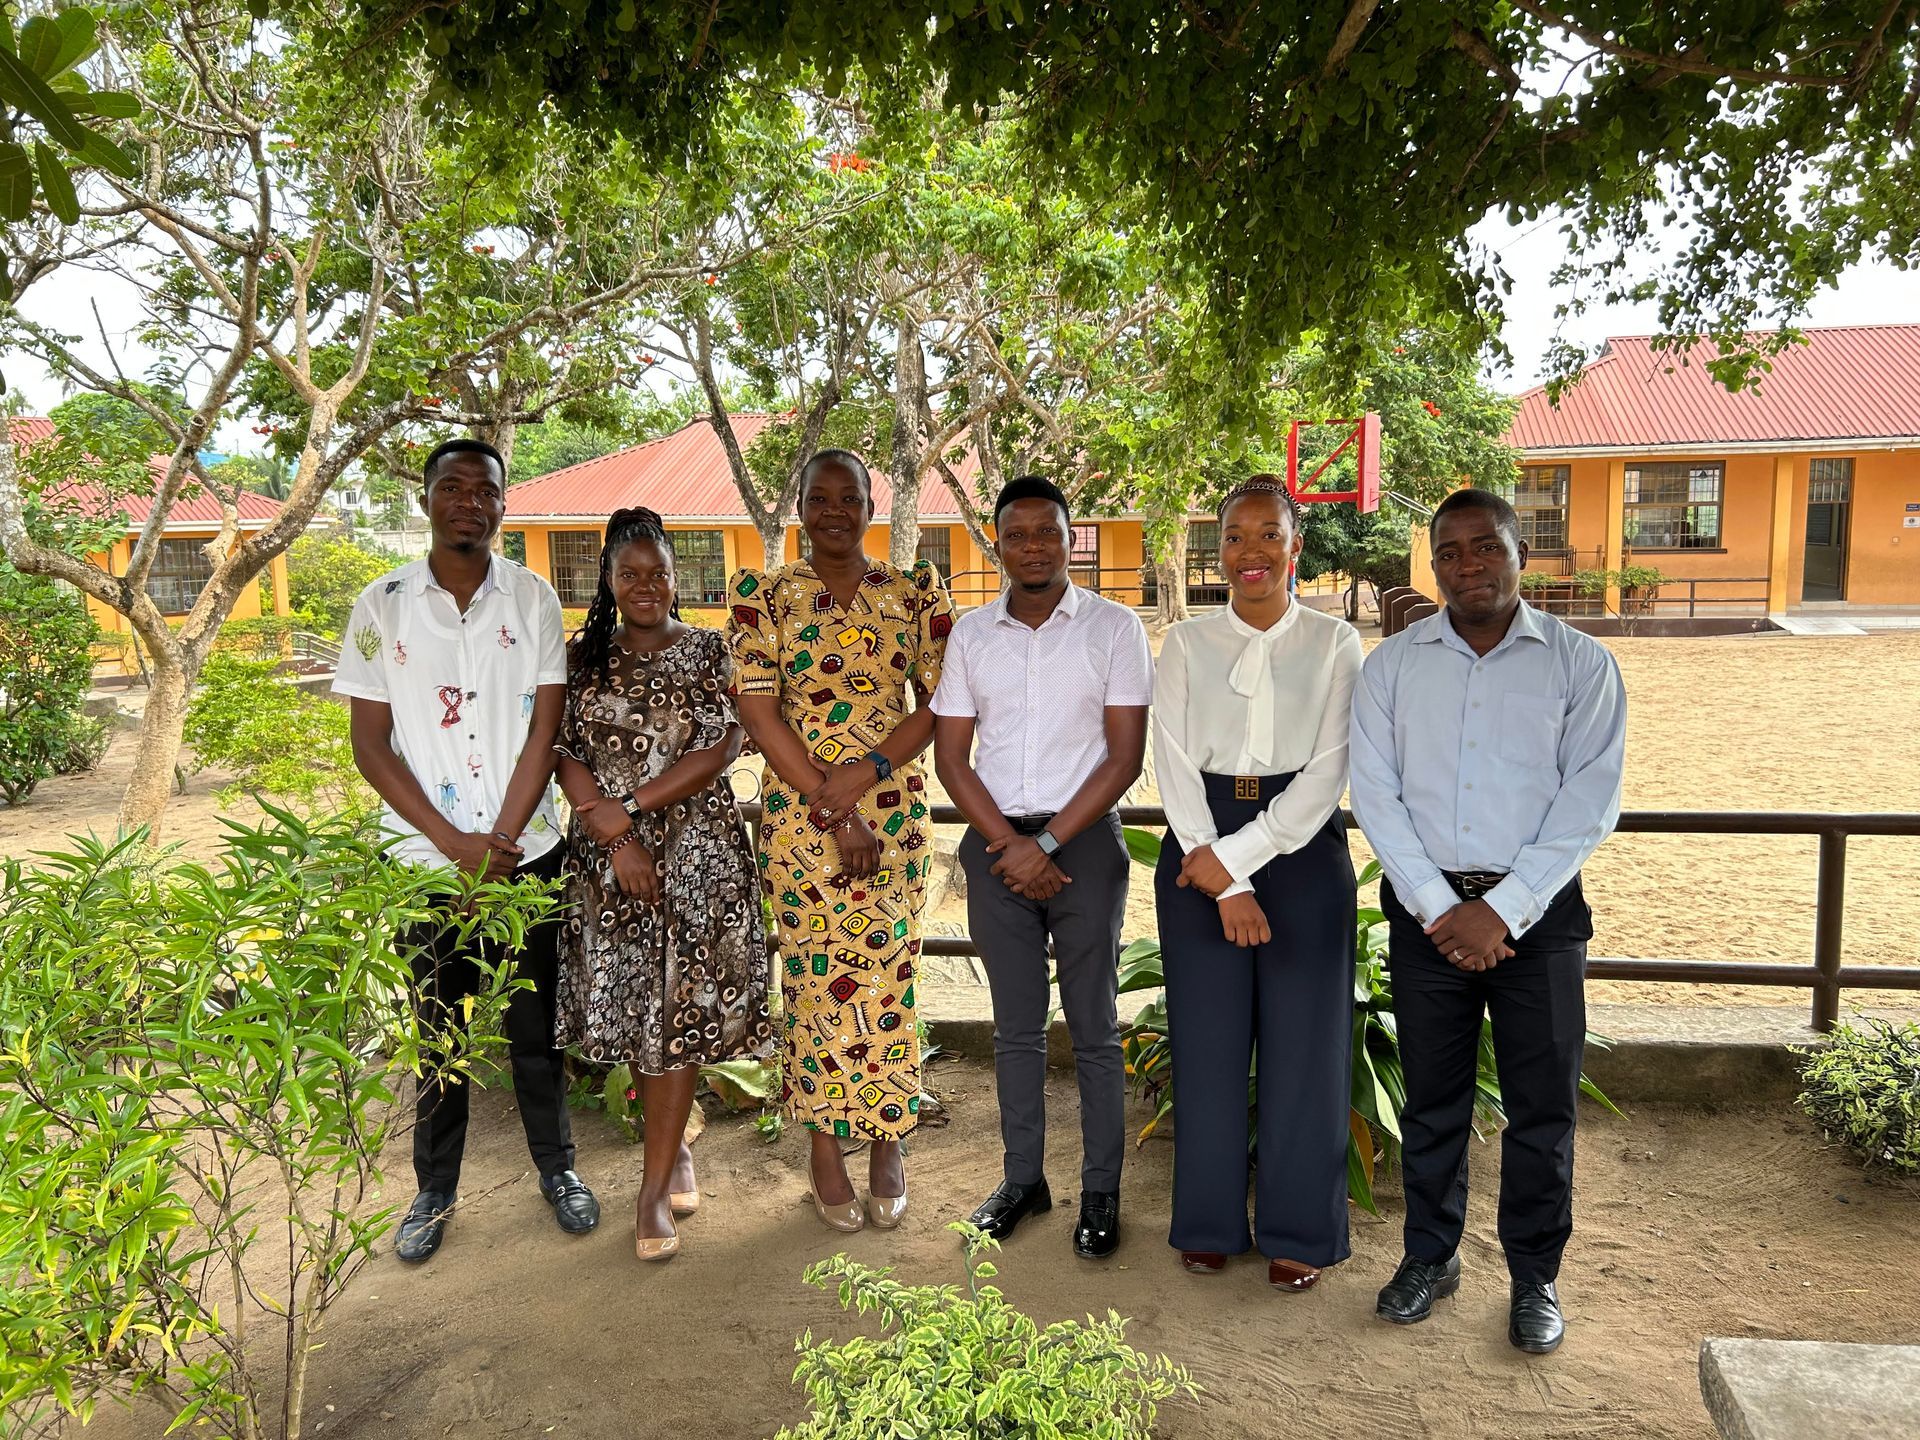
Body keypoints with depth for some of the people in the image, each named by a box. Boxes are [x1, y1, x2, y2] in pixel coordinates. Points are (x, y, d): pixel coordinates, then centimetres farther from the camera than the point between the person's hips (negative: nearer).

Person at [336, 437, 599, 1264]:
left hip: (526, 852, 0)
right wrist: (459, 844, -10)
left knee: (535, 1023, 11)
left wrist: (501, 844, -11)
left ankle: (557, 1167, 29)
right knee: (439, 1027, 11)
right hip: (426, 857, 0)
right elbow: (370, 742, -3)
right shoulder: (382, 605, -1)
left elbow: (544, 731, -3)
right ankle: (435, 1190, 28)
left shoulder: (533, 600, 0)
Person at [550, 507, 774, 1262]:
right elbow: (564, 754, -1)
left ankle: (655, 1187, 6)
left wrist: (627, 806, -16)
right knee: (626, 1001, 7)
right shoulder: (584, 657, 7)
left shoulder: (708, 651, 0)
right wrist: (615, 837, -13)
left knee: (678, 1005, -3)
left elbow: (715, 754, -9)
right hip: (606, 857, 3)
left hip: (696, 853, -3)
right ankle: (675, 1147, 30)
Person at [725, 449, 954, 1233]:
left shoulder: (916, 595, 4)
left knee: (887, 973, 4)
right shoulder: (765, 596, 1)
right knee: (815, 974, 4)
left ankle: (886, 1140, 21)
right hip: (799, 810, -1)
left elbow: (941, 701, 1)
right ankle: (824, 1145, 21)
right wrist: (832, 809, -12)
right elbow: (759, 712, -5)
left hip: (893, 809, 1)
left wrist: (867, 771, -14)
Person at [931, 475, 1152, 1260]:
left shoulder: (1114, 628, -3)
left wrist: (1049, 841, -12)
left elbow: (1124, 756, -6)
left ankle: (1101, 1191, 17)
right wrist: (1008, 843, -7)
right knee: (1016, 1025, 12)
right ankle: (1023, 1177, 25)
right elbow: (951, 756, 4)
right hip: (996, 844, 3)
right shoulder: (971, 633, 6)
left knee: (1094, 1026, 5)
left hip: (1084, 841, -3)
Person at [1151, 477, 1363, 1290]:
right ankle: (1210, 1223, 21)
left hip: (1303, 848, -1)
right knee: (1207, 1038, 5)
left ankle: (1298, 1232, 19)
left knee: (1302, 1039, 3)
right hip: (1201, 849, 1)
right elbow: (1174, 765, -2)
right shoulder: (1186, 644, 6)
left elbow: (1329, 773, -5)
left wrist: (1237, 856, -13)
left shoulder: (1334, 644, 3)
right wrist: (1225, 885, -12)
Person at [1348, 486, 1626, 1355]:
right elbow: (1375, 795, -1)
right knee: (1433, 1095, 11)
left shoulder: (1580, 665, -1)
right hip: (1427, 908, 1)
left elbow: (1590, 803, -7)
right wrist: (1441, 908, -9)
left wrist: (1501, 911, -13)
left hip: (1539, 909, -1)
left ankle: (1534, 1277, 24)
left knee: (1542, 1102, 6)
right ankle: (1430, 1256, 28)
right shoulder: (1392, 666, 4)